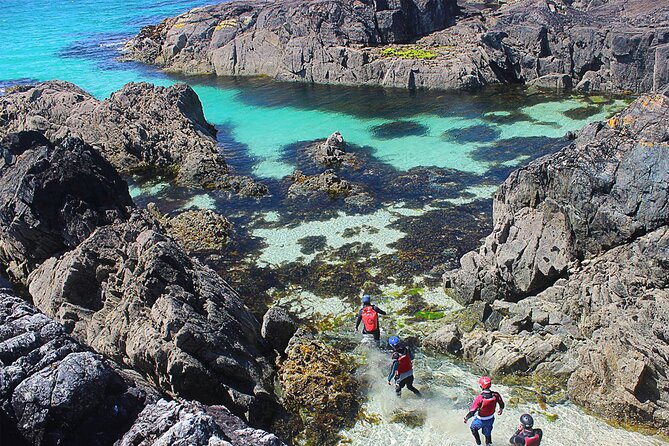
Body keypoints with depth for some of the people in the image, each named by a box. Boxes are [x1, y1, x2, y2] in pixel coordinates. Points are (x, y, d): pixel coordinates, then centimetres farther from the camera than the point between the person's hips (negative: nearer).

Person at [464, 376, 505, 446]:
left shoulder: (479, 398, -35)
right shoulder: (496, 395, -22)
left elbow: (472, 412, -30)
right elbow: (502, 404, -3)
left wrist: (466, 418, -11)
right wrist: (501, 409, 21)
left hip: (481, 420, -3)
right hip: (491, 419, 4)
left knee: (473, 428, 28)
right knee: (487, 433, 29)